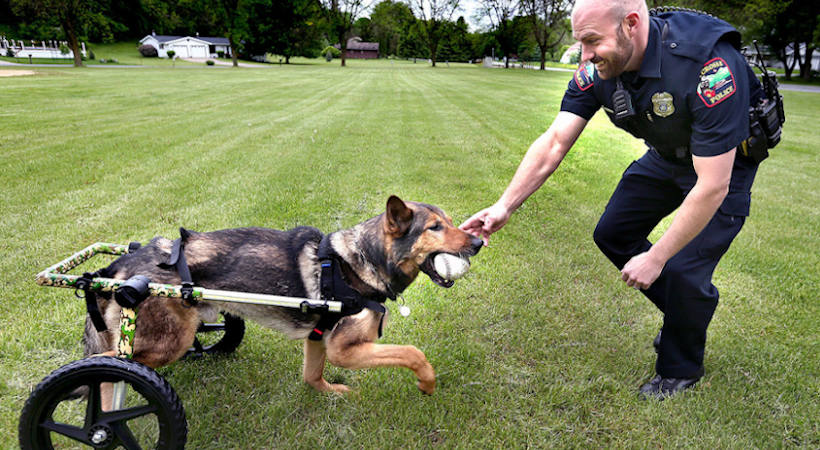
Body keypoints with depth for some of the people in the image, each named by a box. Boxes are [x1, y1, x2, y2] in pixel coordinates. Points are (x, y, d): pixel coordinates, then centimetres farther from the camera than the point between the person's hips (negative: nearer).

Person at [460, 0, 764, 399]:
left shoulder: (707, 65, -39)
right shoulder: (598, 69, -20)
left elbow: (712, 187, -37)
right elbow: (553, 143, -19)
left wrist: (655, 258, -30)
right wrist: (505, 206, -28)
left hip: (726, 161, -6)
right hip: (665, 155, 7)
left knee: (684, 268, -13)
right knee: (613, 235, 8)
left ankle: (680, 369, 16)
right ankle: (686, 312, 30)